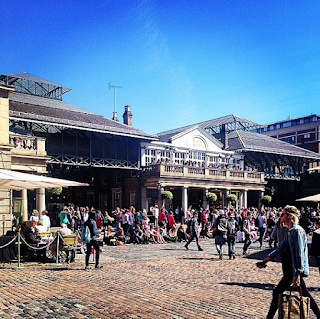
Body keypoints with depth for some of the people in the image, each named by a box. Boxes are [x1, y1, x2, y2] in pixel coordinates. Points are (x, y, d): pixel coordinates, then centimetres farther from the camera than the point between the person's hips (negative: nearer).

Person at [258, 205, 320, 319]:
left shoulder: (297, 231, -17)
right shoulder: (290, 231, 13)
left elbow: (299, 254, -22)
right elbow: (281, 248, 19)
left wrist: (296, 274, -24)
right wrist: (266, 259, 19)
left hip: (294, 270, -10)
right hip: (290, 269, 10)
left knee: (277, 292, -3)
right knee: (304, 294, 16)